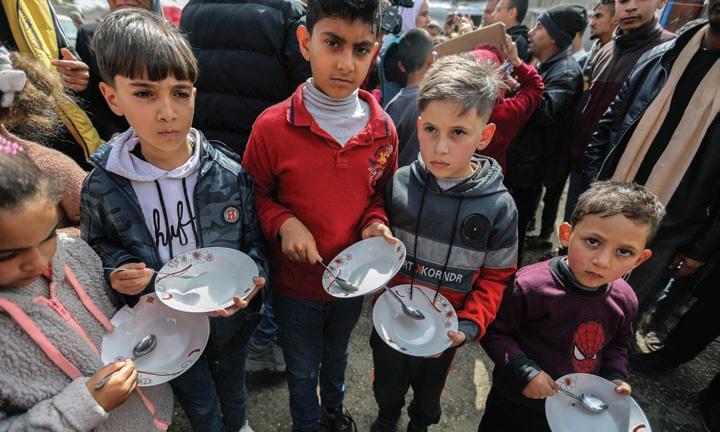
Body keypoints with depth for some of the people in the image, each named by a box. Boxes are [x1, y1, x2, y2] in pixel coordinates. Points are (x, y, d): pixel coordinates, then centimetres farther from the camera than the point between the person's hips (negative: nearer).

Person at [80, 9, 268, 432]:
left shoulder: (229, 174, -18)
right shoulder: (102, 186, -16)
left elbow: (254, 240, -8)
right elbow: (97, 247, 1)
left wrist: (251, 280, -25)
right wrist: (116, 271, -19)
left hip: (230, 315, 1)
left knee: (233, 386, 31)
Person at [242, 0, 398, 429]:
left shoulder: (383, 129, -11)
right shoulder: (273, 126, -21)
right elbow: (255, 195, -7)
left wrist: (375, 224, -15)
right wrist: (283, 223, -25)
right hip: (295, 281, -3)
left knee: (337, 353, 33)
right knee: (302, 368, 24)